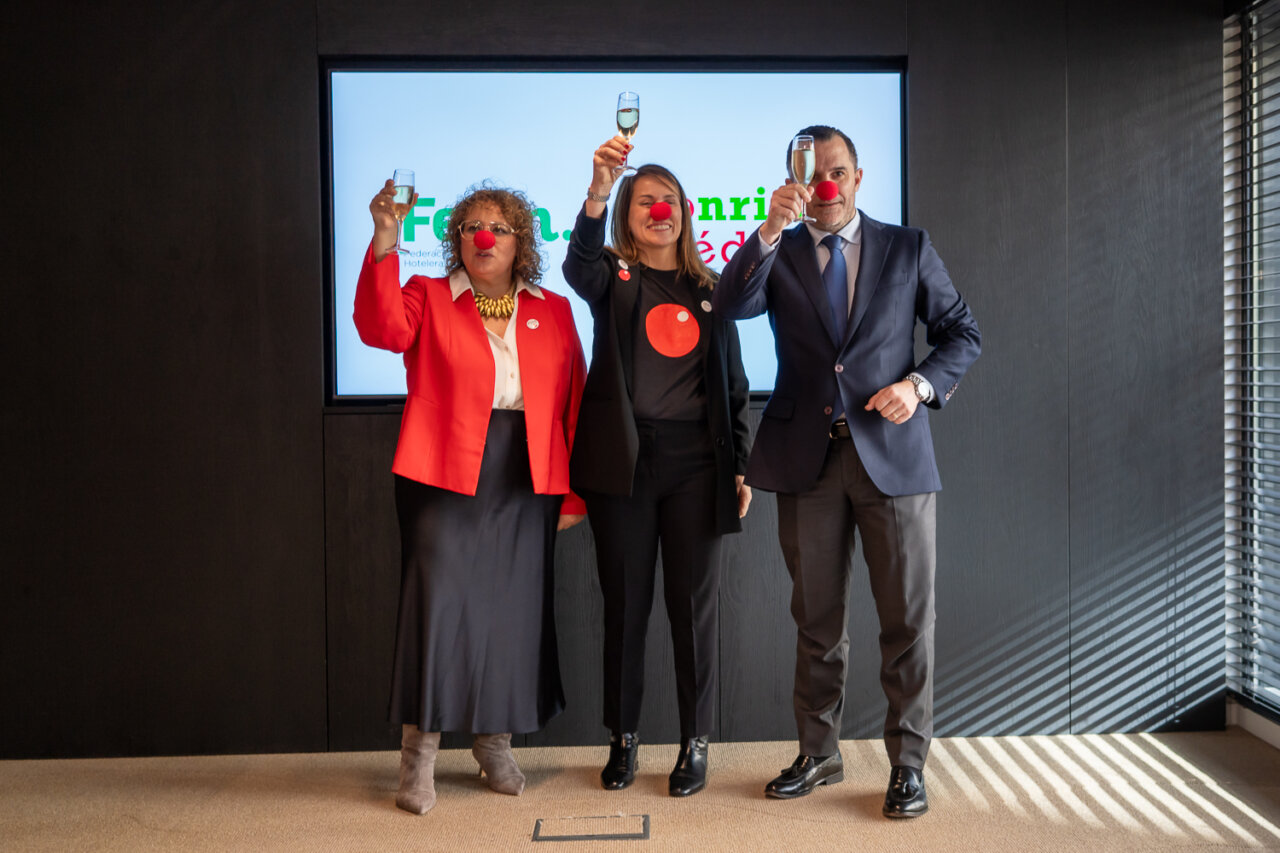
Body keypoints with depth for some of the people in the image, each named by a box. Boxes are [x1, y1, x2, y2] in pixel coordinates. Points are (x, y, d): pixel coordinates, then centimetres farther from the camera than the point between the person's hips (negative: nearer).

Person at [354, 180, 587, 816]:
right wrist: (383, 244, -27)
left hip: (526, 484, 3)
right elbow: (381, 327, -15)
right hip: (445, 478, -2)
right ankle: (418, 752, 7)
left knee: (512, 609, 8)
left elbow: (573, 402, 8)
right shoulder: (427, 298, 8)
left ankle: (494, 744, 25)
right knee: (437, 602, -6)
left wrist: (571, 494, 3)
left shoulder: (553, 311, 12)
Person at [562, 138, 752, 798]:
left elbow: (733, 384, 13)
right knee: (625, 601, 7)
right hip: (623, 458, -1)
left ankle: (695, 744, 18)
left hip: (695, 460, 2)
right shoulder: (613, 278, 6)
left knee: (694, 600, 5)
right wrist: (598, 187, -35)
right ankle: (622, 739, 21)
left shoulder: (709, 291, 13)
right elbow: (579, 265, -20)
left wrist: (740, 466, 6)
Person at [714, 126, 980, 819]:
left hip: (891, 451, -1)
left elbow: (961, 332, 9)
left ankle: (907, 763, 15)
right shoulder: (778, 255, 9)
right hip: (807, 457, 1)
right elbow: (729, 306, -10)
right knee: (816, 618, 11)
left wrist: (921, 384, -9)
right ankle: (818, 754, 25)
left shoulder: (907, 247, 8)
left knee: (907, 617, 1)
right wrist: (771, 228, -21)